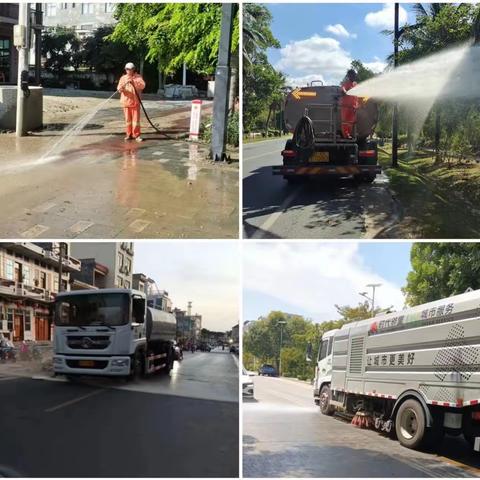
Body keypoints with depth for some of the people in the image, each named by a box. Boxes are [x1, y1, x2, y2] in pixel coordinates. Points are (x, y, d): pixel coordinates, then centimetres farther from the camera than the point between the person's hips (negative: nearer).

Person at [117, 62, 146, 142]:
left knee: (136, 118, -4)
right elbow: (119, 89, -1)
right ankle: (129, 134, 16)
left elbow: (142, 85, -15)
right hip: (126, 102, 2)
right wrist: (123, 85, -24)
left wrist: (134, 82, -28)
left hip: (135, 102, -2)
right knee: (128, 119, 8)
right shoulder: (123, 78, 7)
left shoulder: (138, 77, 1)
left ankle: (136, 135, 1)